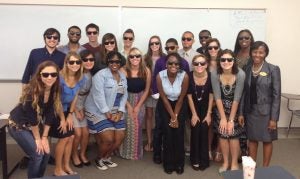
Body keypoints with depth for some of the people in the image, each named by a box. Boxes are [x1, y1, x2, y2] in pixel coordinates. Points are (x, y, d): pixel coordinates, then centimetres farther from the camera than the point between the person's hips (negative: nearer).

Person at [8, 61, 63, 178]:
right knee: (37, 154, -11)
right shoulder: (32, 91, -30)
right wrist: (37, 138, -15)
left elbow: (50, 114, -8)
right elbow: (32, 117, -24)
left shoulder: (55, 90, -12)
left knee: (46, 152, 3)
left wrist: (44, 137, -7)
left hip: (35, 125, 6)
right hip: (18, 125, -6)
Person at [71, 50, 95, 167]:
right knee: (78, 133, -7)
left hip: (83, 107, 5)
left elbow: (88, 93, 3)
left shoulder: (92, 75, -6)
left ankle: (82, 154, 26)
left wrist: (82, 109, 0)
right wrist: (76, 111, -13)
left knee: (86, 133, 2)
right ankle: (74, 155, 18)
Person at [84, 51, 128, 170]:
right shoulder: (100, 75, -14)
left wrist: (120, 112, -6)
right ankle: (99, 159, 17)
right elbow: (99, 96, -20)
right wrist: (108, 114, -19)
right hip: (99, 111, -7)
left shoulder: (123, 76, 8)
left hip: (115, 112, 7)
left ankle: (106, 157, 26)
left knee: (120, 137, 1)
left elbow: (124, 95, 6)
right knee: (108, 139, -12)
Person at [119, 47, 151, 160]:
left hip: (140, 102, 1)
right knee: (127, 127, -3)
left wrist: (138, 106, -6)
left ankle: (137, 152, 21)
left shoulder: (146, 71, -10)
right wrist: (129, 106, -11)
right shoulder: (124, 71, -16)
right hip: (126, 101, -1)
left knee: (137, 127, 3)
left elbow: (146, 90, -3)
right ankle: (126, 151, 17)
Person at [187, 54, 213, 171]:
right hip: (194, 107, 0)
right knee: (195, 132, -2)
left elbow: (211, 96, -11)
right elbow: (189, 96, -11)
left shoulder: (211, 76, -22)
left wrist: (209, 114, -8)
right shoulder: (189, 76, -22)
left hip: (206, 108, 0)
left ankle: (204, 160, 13)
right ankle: (195, 160, 14)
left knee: (204, 132, -2)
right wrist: (194, 114, -9)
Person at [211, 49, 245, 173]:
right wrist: (223, 118, -15)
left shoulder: (240, 74, -25)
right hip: (221, 108, 2)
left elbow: (236, 99, -21)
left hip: (236, 108, -2)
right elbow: (217, 97, -16)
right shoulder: (215, 74, -21)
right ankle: (225, 162, 21)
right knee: (222, 134, 4)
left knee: (233, 135, -1)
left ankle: (234, 163, 17)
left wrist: (231, 119, -18)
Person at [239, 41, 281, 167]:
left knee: (267, 140, 9)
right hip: (250, 110, 4)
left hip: (266, 111, -3)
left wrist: (274, 117, -14)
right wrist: (241, 113, 2)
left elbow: (276, 95, -10)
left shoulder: (273, 69, -9)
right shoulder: (247, 69, 3)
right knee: (252, 139, 13)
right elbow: (244, 92, 6)